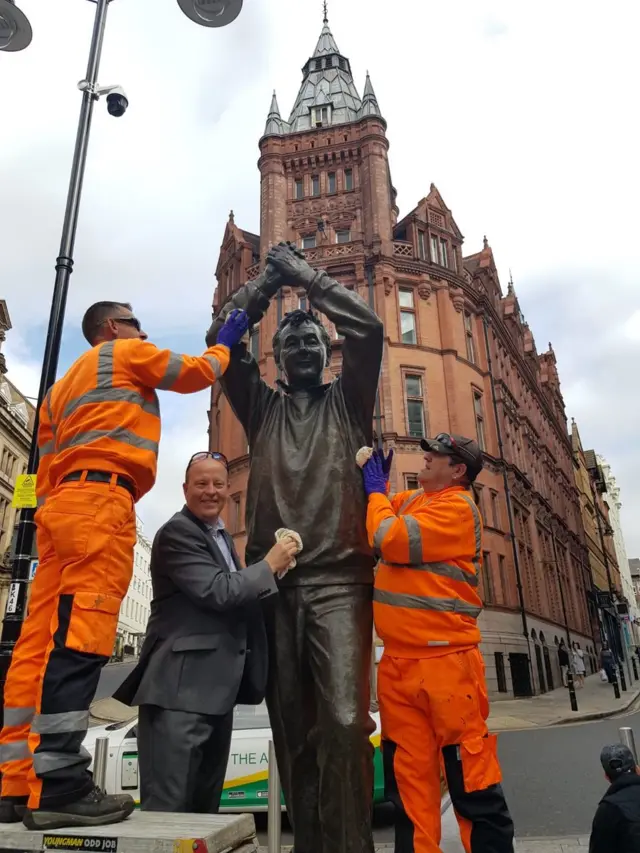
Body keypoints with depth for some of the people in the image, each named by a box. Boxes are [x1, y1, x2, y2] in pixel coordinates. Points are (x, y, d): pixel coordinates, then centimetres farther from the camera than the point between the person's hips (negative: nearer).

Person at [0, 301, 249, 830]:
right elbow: (196, 373, 17)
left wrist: (57, 522, 22)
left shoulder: (63, 387, 32)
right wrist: (226, 342, 34)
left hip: (61, 505, 9)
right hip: (99, 499, -9)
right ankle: (57, 786, -18)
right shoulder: (125, 353, 10)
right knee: (79, 639, -16)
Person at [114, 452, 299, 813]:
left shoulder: (221, 536, 17)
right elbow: (217, 592, -22)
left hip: (215, 690, 10)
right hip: (180, 690, -9)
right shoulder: (176, 533, -13)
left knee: (206, 805, 19)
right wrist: (269, 565, -12)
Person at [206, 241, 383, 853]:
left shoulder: (347, 401, 16)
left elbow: (369, 328, 2)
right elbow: (221, 340, 9)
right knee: (292, 727, 6)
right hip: (275, 581, 2)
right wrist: (269, 279, 13)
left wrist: (306, 274, 11)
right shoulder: (261, 407, 19)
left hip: (339, 578, -2)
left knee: (344, 719, -14)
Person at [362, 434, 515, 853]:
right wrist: (376, 486, 9)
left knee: (470, 777, 4)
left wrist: (376, 491, -4)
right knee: (409, 778, 13)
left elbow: (391, 540, -20)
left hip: (445, 661, -7)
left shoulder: (457, 507, -11)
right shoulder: (414, 500, 14)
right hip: (398, 662, 7)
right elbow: (378, 515, 27)